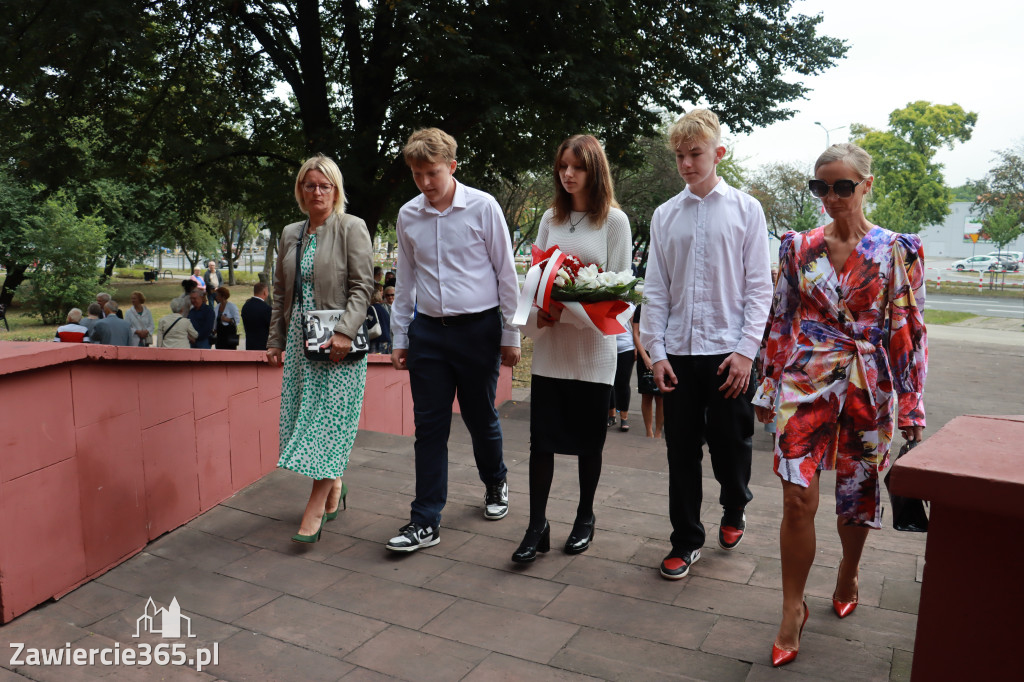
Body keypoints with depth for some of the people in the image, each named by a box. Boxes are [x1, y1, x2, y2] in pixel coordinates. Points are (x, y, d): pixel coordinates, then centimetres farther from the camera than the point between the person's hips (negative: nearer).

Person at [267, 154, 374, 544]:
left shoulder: (352, 228, -2)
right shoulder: (290, 234, 16)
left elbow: (362, 286, -9)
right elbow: (280, 292, 19)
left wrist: (344, 331, -21)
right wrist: (275, 340, 15)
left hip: (337, 341, -6)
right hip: (300, 340, 6)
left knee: (329, 419, -6)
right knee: (305, 418, 7)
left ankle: (315, 510, -2)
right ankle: (334, 487, 25)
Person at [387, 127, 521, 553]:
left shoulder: (483, 207, -5)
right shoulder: (408, 216, 6)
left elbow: (506, 274, -2)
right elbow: (406, 281, 14)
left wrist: (510, 334, -1)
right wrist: (399, 338, 12)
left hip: (478, 328, -3)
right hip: (427, 330, 3)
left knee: (481, 418, 10)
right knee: (429, 426, 3)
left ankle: (495, 484, 39)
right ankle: (425, 522, 11)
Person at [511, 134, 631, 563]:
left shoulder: (614, 220, 0)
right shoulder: (550, 218, 11)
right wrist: (539, 314, -11)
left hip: (592, 343, -3)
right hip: (550, 342, 3)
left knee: (588, 438, 8)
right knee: (541, 436, 1)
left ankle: (585, 517, 26)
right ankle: (537, 526, 10)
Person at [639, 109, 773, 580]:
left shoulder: (745, 209, 2)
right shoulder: (665, 216, 7)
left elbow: (759, 286, -1)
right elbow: (656, 290, 6)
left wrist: (747, 350, -9)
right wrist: (656, 352, 0)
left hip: (728, 352, -2)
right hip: (678, 351, 2)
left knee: (731, 446, 8)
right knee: (682, 452, 7)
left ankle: (734, 511, 38)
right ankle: (686, 540, 22)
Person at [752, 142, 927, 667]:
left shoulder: (898, 251, 0)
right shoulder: (798, 247, 4)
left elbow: (908, 330, 0)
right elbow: (779, 321, 7)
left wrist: (911, 403, -1)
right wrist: (768, 388, 8)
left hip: (869, 387, 0)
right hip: (806, 383, 1)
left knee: (858, 492, 12)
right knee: (798, 497, -7)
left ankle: (848, 576, 40)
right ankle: (793, 608, 9)